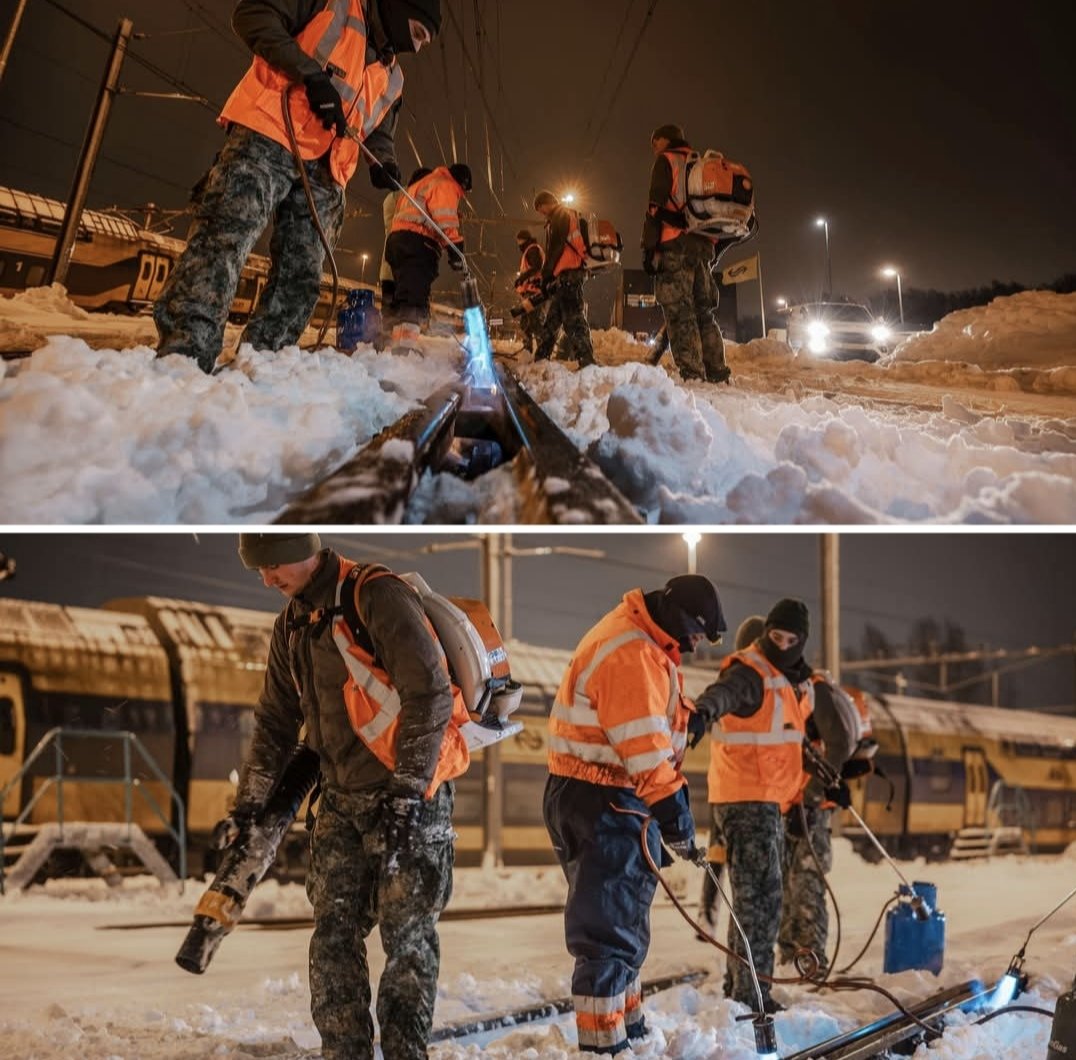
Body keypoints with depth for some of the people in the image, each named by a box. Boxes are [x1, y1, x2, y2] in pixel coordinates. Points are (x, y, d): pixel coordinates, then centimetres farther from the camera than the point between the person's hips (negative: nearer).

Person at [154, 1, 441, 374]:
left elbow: (378, 131, 34)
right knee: (225, 238, -22)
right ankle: (182, 354, -32)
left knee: (300, 279, -1)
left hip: (321, 173, 8)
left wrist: (384, 161, 8)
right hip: (267, 138, -8)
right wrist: (311, 73, -14)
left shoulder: (391, 78, 26)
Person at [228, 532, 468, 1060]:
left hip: (410, 794, -7)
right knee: (333, 933, 3)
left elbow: (430, 695, -20)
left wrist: (406, 791, -21)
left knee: (407, 936, -3)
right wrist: (248, 804, 15)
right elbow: (275, 721, 20)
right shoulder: (292, 624, 10)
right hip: (342, 798, 7)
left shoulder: (379, 598, -16)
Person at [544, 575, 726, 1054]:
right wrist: (675, 814, -21)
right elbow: (643, 749, -24)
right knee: (610, 928, -7)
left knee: (619, 923, 21)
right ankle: (603, 1042, -3)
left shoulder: (639, 643, 16)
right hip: (605, 803, -11)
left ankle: (627, 1028, 34)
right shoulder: (632, 656, -20)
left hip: (595, 798, 11)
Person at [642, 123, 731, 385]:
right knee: (705, 314, 10)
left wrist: (649, 247, -12)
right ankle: (719, 376, 5)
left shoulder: (666, 161, 4)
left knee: (680, 314, -10)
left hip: (675, 245, -7)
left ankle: (693, 376, -19)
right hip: (703, 245, 7)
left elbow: (656, 206, -8)